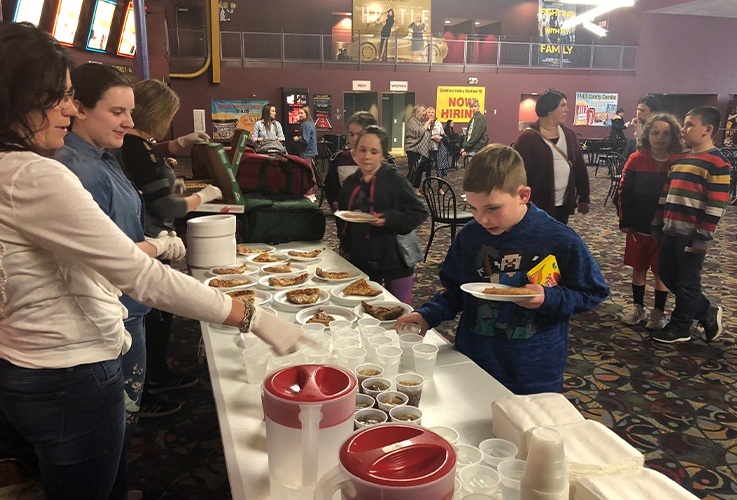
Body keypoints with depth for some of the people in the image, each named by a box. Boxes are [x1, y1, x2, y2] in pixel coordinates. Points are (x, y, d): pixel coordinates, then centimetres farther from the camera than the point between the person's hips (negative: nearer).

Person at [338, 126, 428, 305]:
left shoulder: (395, 180, -9)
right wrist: (345, 247, 12)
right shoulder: (350, 183, 7)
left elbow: (419, 213, -10)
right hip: (360, 260, 5)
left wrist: (390, 218, -24)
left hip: (394, 259, -5)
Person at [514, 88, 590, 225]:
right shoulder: (528, 138, -12)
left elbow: (580, 167, 12)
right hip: (538, 206, -6)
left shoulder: (569, 135, 8)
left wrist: (583, 198, 12)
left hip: (564, 205, 7)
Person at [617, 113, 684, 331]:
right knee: (638, 268, 13)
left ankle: (659, 312, 23)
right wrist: (624, 222, -5)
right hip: (638, 227, 1)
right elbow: (624, 193, -3)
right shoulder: (636, 160, -6)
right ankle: (638, 307, 28)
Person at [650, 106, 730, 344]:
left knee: (686, 282, 5)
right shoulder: (680, 160, 14)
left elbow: (716, 206, -15)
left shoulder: (717, 163, -11)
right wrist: (657, 224, 15)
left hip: (692, 235, -8)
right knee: (668, 277, 15)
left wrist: (703, 237, -16)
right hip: (671, 231, 8)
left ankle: (680, 328, 20)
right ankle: (708, 312, 31)